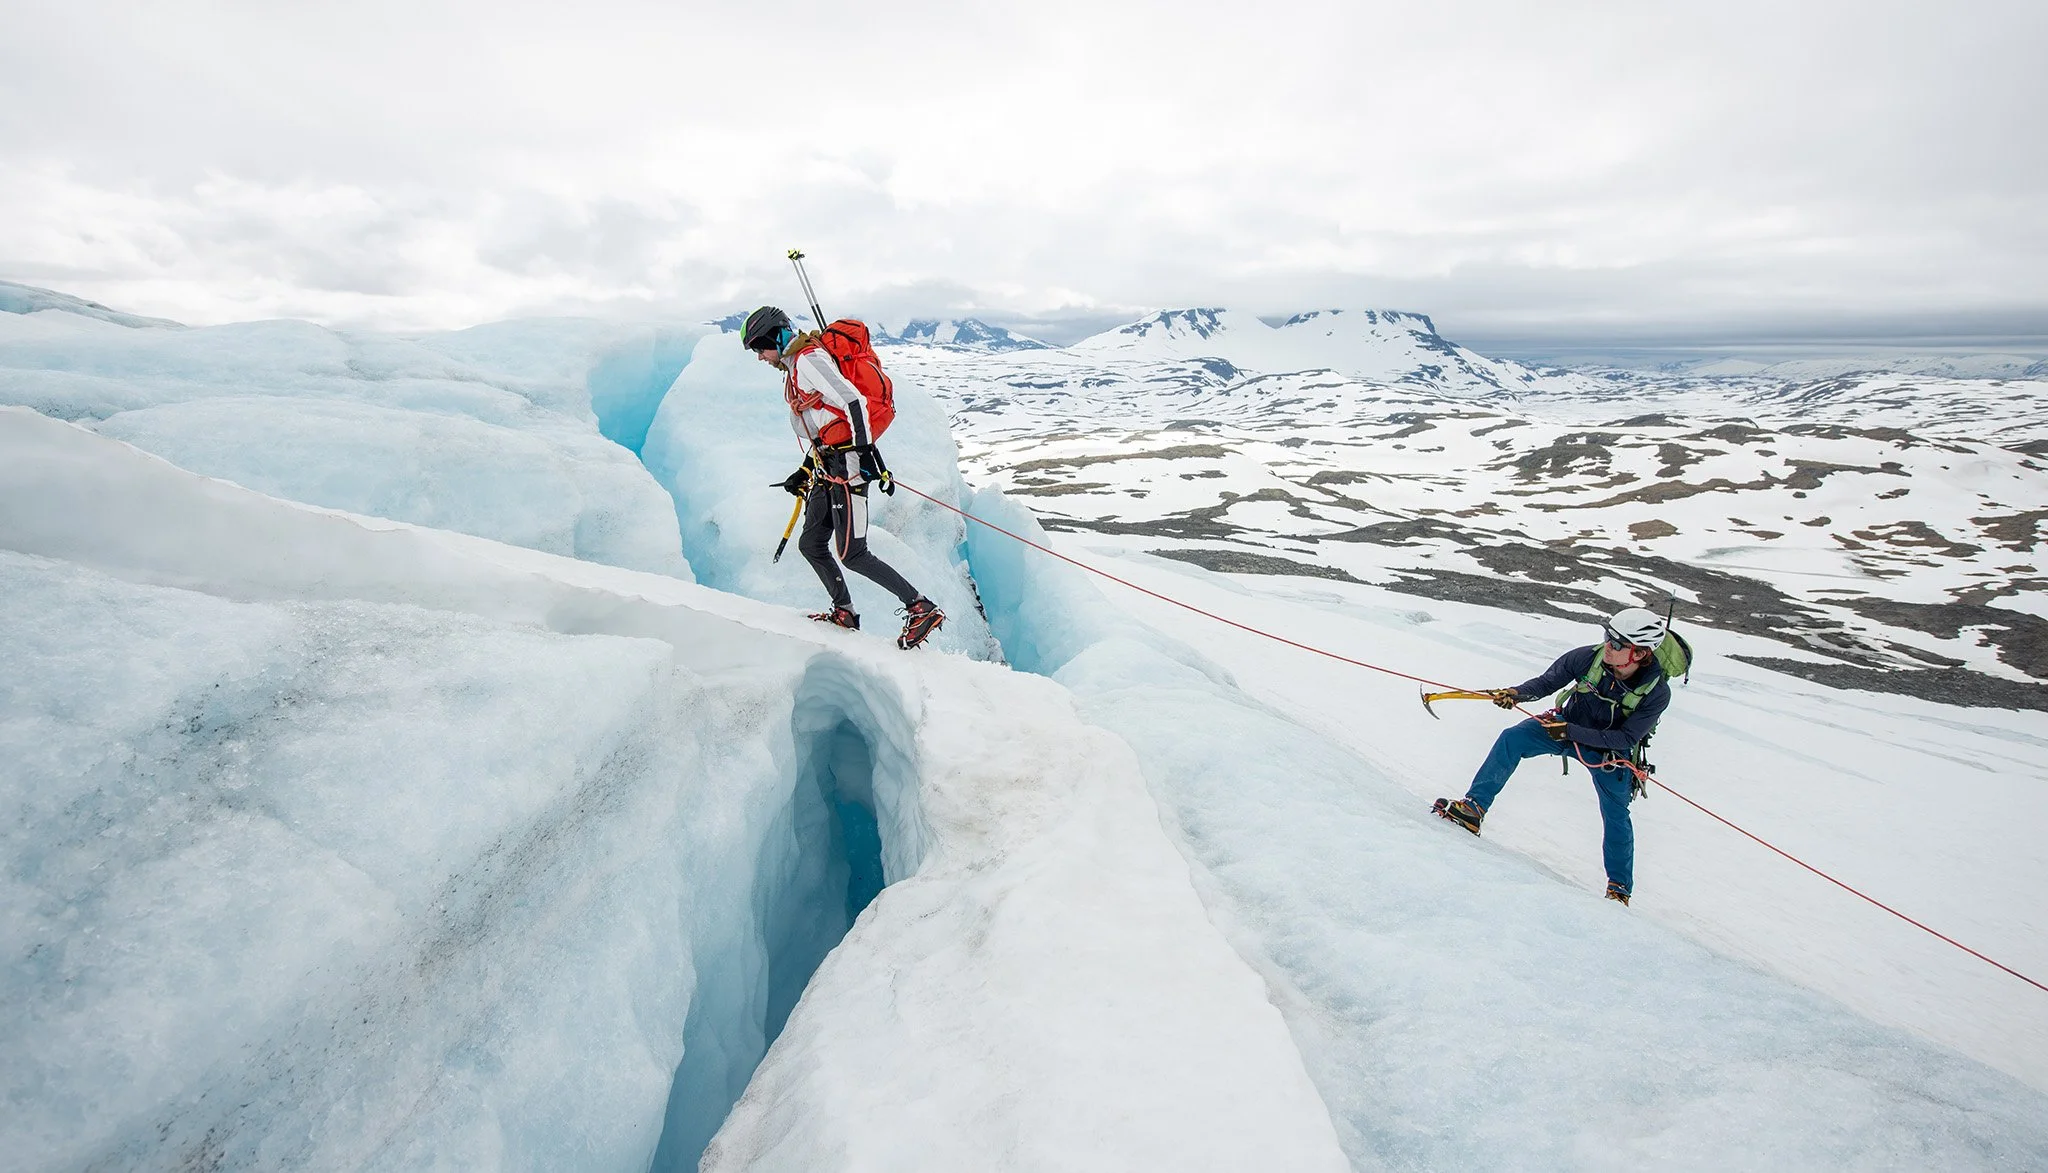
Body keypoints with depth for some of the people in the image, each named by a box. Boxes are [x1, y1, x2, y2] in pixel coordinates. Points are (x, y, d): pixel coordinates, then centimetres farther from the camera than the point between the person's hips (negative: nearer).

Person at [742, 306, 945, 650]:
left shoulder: (808, 359, -8)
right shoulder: (793, 368, 23)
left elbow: (852, 400, -19)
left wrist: (865, 449, -27)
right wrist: (805, 471, 29)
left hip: (846, 463, -10)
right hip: (827, 467, 10)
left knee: (852, 554, -13)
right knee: (811, 545, 11)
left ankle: (923, 609, -9)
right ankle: (844, 613, 22)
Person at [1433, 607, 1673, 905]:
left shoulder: (1657, 692, -29)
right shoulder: (1589, 657, -26)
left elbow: (1626, 739, -27)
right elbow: (1546, 682, -13)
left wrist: (1569, 731, -35)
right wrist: (1516, 693, -33)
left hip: (1610, 750, -1)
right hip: (1569, 724, 2)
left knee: (1616, 816, 6)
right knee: (1511, 738, -20)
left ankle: (1619, 886, 29)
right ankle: (1473, 808, -19)